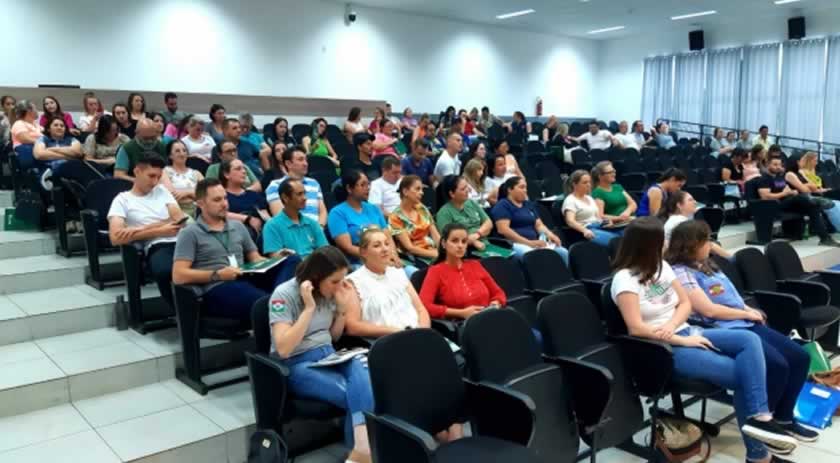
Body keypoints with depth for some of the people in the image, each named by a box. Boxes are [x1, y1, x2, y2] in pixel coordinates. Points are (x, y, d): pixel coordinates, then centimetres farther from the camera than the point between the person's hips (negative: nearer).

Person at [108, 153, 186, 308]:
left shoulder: (162, 190, 24)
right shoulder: (123, 199, 12)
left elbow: (179, 219, 9)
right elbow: (115, 237, -4)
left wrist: (139, 229, -4)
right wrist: (158, 231, -6)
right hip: (157, 247, -3)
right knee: (165, 271, -40)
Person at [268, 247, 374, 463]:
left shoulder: (331, 291, 4)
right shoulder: (284, 295, -13)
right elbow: (283, 349, -22)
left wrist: (343, 308, -2)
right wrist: (309, 308, -24)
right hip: (296, 365, -5)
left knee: (362, 374, -31)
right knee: (358, 394, -28)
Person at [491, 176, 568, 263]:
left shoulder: (529, 205, 24)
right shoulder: (502, 205, 0)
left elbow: (539, 225, 21)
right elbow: (503, 229, -13)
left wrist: (549, 234, -4)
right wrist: (529, 242, -19)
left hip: (534, 243, 7)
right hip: (514, 243, -7)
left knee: (563, 253, -15)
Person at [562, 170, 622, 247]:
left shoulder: (589, 198, 24)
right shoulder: (570, 200, -1)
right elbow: (570, 221, -17)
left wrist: (608, 221, 0)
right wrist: (585, 230, -35)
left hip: (601, 227, 8)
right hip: (589, 232, -8)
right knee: (615, 240, -33)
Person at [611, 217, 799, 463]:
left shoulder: (660, 266, 9)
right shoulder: (625, 279, -15)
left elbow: (685, 303, 10)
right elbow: (636, 328, -21)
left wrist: (672, 325, -12)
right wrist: (682, 340, -18)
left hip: (685, 334, 8)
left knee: (749, 340, -15)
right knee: (743, 373, -15)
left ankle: (758, 416, -19)